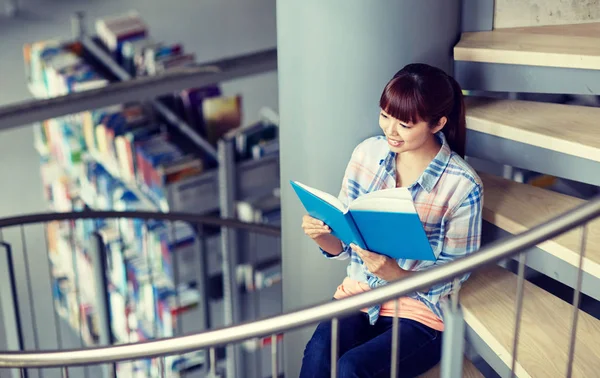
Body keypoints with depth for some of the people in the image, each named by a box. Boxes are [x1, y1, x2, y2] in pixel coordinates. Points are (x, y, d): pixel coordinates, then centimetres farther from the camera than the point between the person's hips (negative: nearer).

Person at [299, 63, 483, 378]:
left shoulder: (462, 185, -14)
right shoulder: (366, 154, -1)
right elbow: (344, 245, 6)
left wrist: (395, 273, -24)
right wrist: (321, 235, -18)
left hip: (420, 312, -3)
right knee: (318, 352, -27)